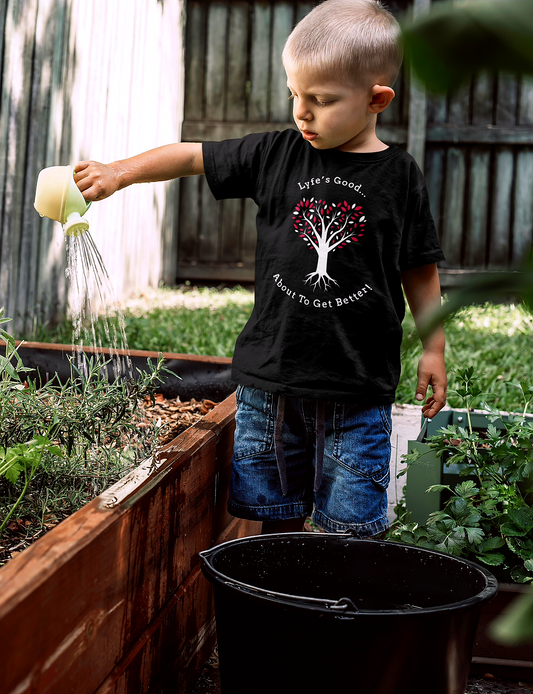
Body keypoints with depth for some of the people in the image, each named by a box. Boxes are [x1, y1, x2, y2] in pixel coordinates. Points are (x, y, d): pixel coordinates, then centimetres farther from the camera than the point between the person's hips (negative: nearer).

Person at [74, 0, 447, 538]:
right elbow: (192, 157, 8)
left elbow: (420, 272, 3)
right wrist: (119, 172, -2)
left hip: (356, 388, -2)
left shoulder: (398, 176, -3)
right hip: (269, 375, 3)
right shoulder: (277, 155, 2)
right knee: (276, 512, 15)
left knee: (348, 526, 3)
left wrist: (433, 349, 4)